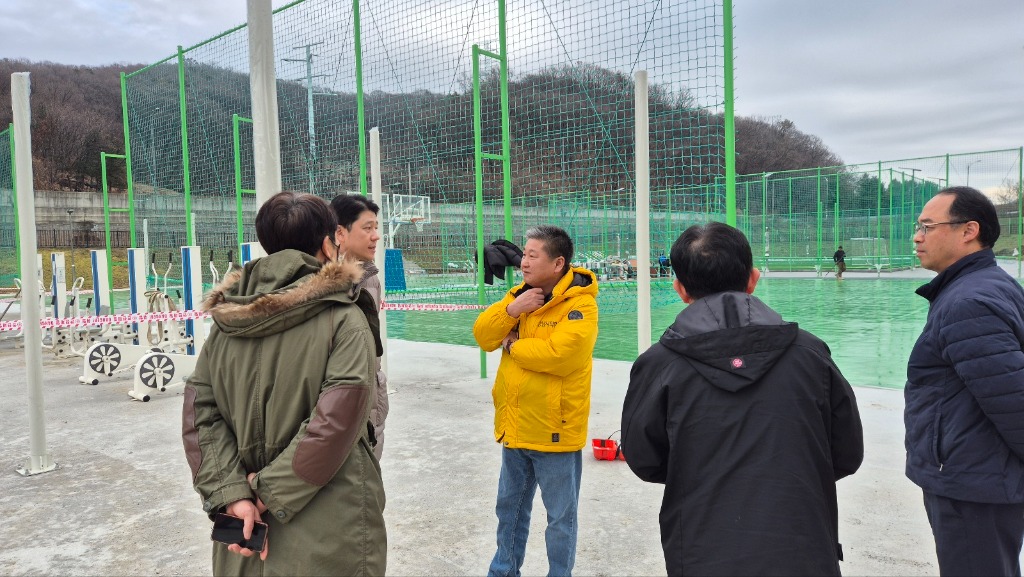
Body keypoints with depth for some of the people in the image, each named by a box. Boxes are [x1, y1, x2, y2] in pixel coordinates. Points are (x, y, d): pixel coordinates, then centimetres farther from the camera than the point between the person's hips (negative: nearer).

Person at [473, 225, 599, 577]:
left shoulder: (580, 304, -17)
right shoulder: (520, 294, 6)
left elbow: (559, 354, -31)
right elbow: (483, 336, 1)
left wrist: (513, 346, -14)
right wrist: (510, 310, -17)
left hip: (554, 430, -7)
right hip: (515, 426, 7)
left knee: (560, 517, 11)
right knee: (510, 507, 23)